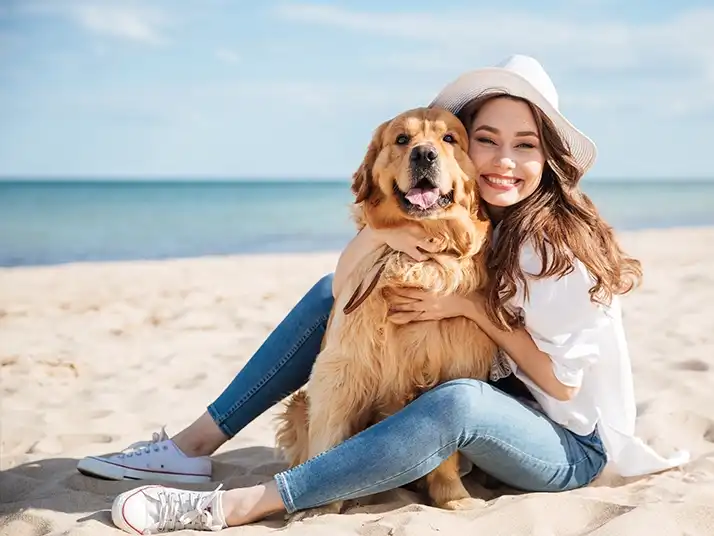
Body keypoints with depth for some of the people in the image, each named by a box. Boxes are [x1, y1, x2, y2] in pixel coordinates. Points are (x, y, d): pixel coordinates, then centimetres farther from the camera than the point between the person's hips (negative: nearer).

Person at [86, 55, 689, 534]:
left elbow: (561, 382, -16)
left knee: (458, 402, -42)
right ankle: (197, 443, -4)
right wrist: (376, 231, -27)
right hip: (489, 395, 7)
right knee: (329, 294, 0)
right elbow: (345, 289, -7)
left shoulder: (561, 243, -21)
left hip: (568, 444, -6)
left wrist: (472, 305, -22)